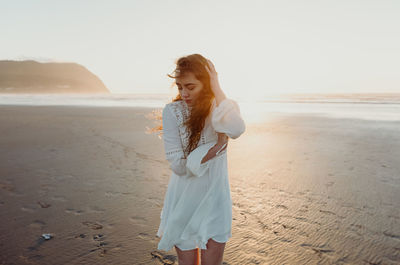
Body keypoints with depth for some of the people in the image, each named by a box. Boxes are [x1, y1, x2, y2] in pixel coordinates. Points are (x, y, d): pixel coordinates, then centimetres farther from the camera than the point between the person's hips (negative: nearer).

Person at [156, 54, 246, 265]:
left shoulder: (220, 108, -5)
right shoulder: (172, 111, -13)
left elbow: (236, 131, -30)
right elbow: (178, 165, -16)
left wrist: (217, 89, -24)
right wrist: (217, 146, -19)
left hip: (215, 201, 2)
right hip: (184, 203, -1)